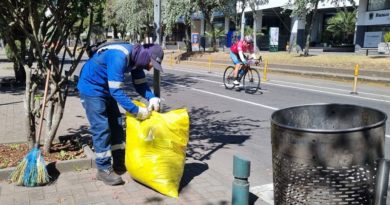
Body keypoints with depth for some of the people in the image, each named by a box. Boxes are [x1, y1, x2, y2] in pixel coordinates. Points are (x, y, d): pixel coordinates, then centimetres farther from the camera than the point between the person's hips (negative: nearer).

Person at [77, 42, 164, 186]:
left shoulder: (136, 57, -6)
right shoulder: (119, 57, -34)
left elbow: (140, 83, -1)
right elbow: (117, 91, -35)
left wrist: (152, 98, -19)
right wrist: (136, 111, -32)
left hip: (106, 89, 9)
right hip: (91, 88, -9)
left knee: (116, 124, 10)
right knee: (101, 128, -9)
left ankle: (119, 164, 21)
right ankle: (104, 170, 2)